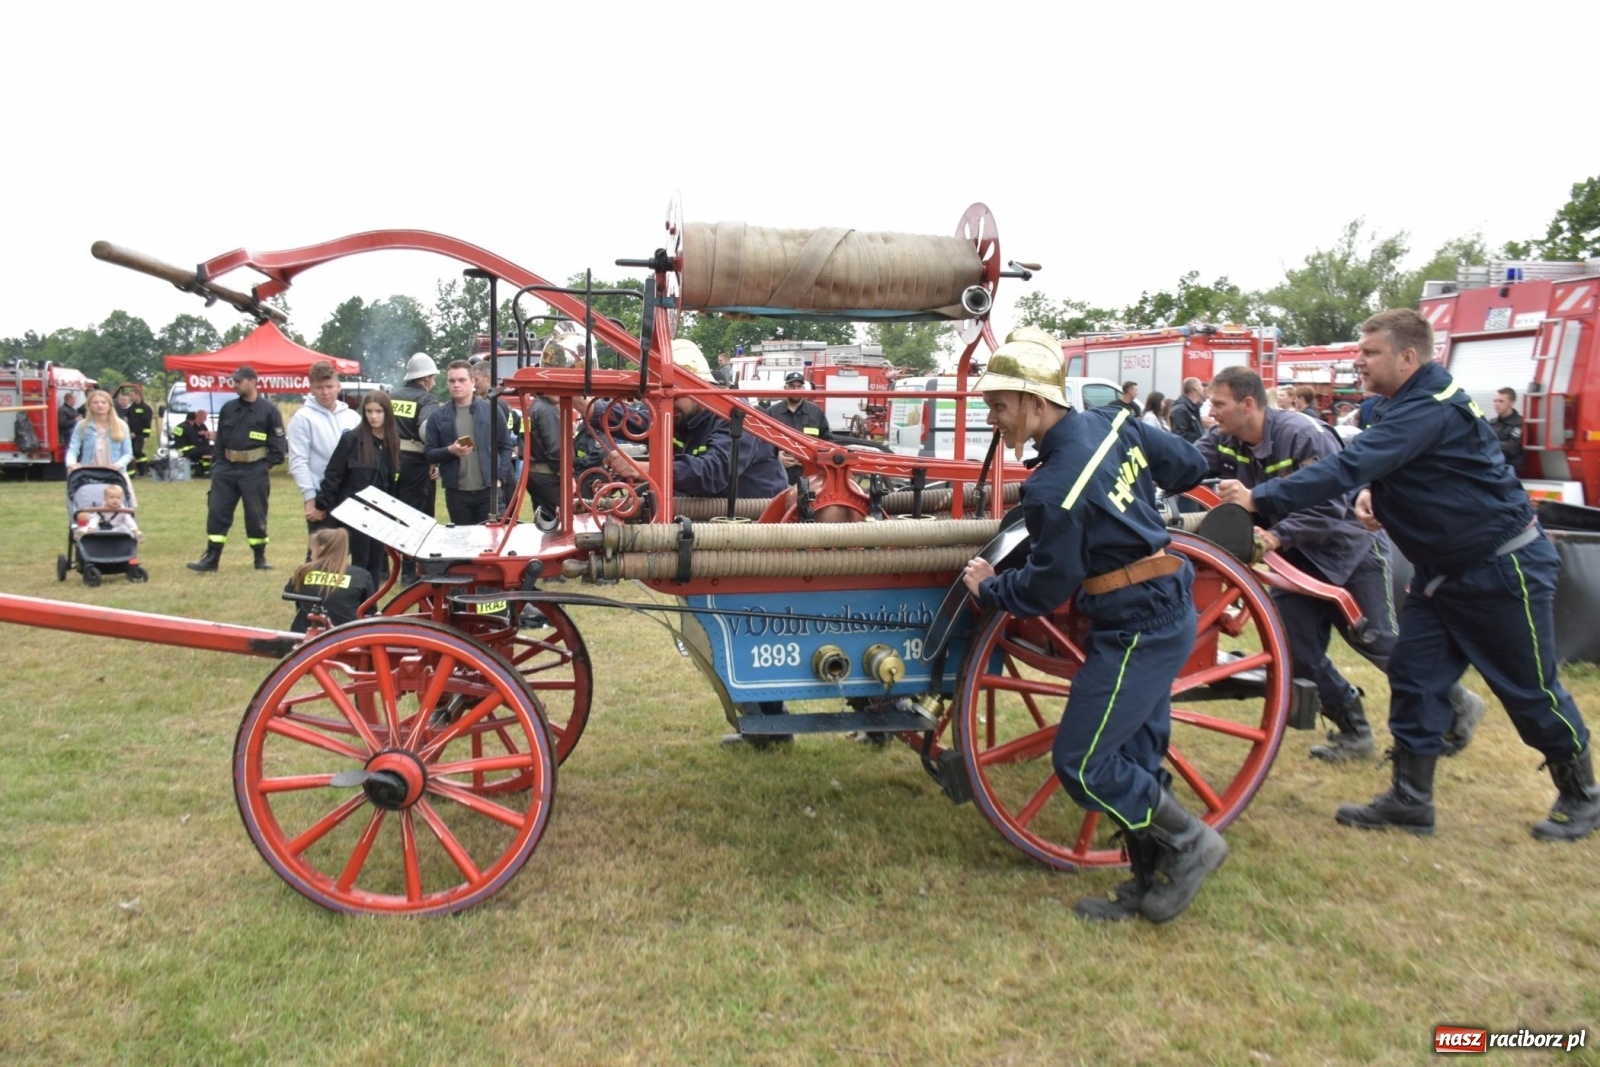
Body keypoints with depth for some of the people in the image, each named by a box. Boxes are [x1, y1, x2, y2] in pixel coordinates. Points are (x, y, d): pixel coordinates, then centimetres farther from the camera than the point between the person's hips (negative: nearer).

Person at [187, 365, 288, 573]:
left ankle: (260, 558, 15)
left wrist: (267, 465, -9)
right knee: (217, 512, 2)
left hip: (254, 471, -4)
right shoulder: (228, 408, 9)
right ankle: (211, 558, 9)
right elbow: (220, 439, 15)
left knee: (256, 515, 2)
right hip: (226, 469, 4)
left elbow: (279, 442, -3)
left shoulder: (269, 410, -3)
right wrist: (216, 463, 6)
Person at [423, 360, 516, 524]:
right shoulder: (437, 416, 3)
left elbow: (505, 446, 6)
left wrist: (499, 476, -4)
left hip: (489, 489, -1)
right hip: (456, 492, 1)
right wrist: (450, 451, -16)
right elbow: (429, 453, 3)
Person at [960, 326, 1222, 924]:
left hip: (1136, 629, -10)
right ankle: (1152, 883, 27)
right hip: (1168, 612, 10)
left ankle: (1188, 842, 12)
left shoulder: (1055, 488, -23)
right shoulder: (1113, 425, 2)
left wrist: (987, 589, 2)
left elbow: (1044, 589, -15)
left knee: (1082, 764, -2)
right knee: (1136, 755, 16)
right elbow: (1189, 466, 14)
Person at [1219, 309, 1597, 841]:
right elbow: (1373, 466, 15)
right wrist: (1372, 493, -8)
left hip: (1504, 566, -9)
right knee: (1414, 678, 5)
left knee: (1531, 689, 6)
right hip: (1443, 568, 9)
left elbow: (1348, 466, -37)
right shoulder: (1406, 403, 4)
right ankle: (1410, 799, 12)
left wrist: (1261, 498, -39)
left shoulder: (1430, 408, -27)